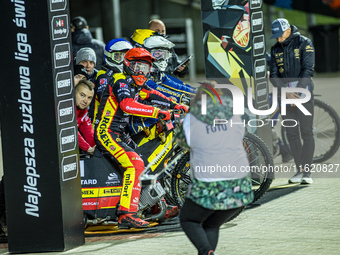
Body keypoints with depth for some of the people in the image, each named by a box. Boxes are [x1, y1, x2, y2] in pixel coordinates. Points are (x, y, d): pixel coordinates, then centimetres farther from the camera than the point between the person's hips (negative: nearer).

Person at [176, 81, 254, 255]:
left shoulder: (192, 120, -4)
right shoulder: (234, 115, 4)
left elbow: (183, 141, 13)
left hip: (208, 187, -4)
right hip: (238, 187, 4)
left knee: (188, 220, 20)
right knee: (211, 225, 25)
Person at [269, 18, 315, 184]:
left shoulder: (304, 43, -4)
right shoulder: (276, 49, 10)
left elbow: (308, 69, -11)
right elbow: (274, 75, 3)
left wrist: (298, 90, -18)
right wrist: (286, 92, -12)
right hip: (285, 93, 5)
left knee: (306, 132, -7)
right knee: (291, 134, 2)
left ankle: (307, 172, -6)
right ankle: (300, 170, 7)